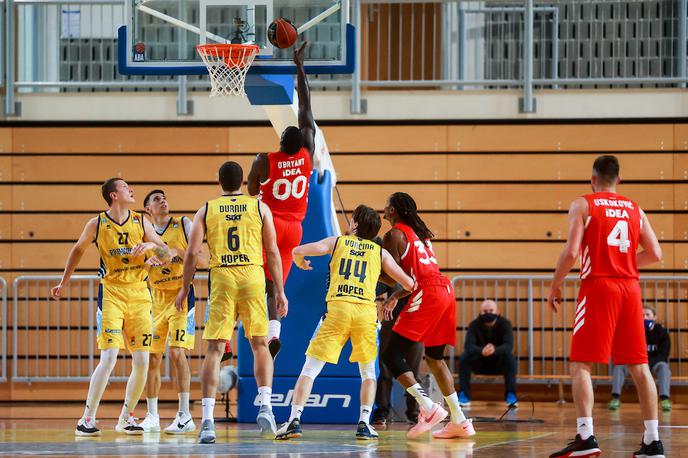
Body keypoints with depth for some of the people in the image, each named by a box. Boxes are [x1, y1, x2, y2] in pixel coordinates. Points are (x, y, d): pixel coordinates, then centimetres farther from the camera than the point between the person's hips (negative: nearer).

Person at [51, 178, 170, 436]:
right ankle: (87, 419, -10)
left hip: (139, 295, 3)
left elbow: (166, 256, 6)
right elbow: (78, 250, 16)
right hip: (112, 295, -3)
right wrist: (64, 283, 24)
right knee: (109, 358, -16)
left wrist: (153, 245, -16)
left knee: (142, 362, 0)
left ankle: (126, 417, 16)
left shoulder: (141, 222, 5)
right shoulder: (97, 225, -2)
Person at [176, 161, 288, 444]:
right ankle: (265, 405, 1)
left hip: (221, 278, 0)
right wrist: (279, 291, 10)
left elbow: (192, 253, 3)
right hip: (253, 276, 0)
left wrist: (185, 289, 11)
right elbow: (272, 251, 5)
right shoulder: (260, 207, 8)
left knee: (214, 349, -1)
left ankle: (207, 420, -10)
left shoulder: (206, 210, 8)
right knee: (260, 345, 15)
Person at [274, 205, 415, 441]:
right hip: (366, 310, 1)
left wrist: (301, 263, 33)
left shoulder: (337, 242, 16)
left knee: (310, 368, 3)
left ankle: (295, 420, -9)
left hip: (337, 307, -1)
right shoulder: (380, 252, 19)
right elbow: (408, 283, 18)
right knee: (368, 370, 18)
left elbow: (298, 251, 9)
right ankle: (364, 423, 5)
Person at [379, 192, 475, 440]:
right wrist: (396, 296, 35)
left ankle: (428, 407, -17)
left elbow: (393, 277, -5)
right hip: (445, 289, 9)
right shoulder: (419, 232, 23)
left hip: (426, 296, -9)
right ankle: (460, 422, 15)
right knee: (435, 357, 19)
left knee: (391, 355, -4)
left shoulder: (394, 235, -2)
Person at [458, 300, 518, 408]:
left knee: (510, 357, -32)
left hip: (499, 363, -1)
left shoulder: (505, 324, -14)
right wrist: (481, 351, -51)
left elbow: (508, 346, -30)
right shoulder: (474, 325, -12)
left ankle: (511, 395, -27)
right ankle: (464, 395, -22)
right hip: (480, 364, 1)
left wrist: (495, 350, -53)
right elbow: (468, 346, -28)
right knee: (463, 358, -27)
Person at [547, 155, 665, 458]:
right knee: (639, 366, 8)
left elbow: (571, 252, -11)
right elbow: (655, 254, 10)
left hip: (598, 286, -4)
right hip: (630, 288, 4)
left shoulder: (583, 205, -1)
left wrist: (555, 286, 2)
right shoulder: (635, 209, 13)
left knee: (581, 365, -3)